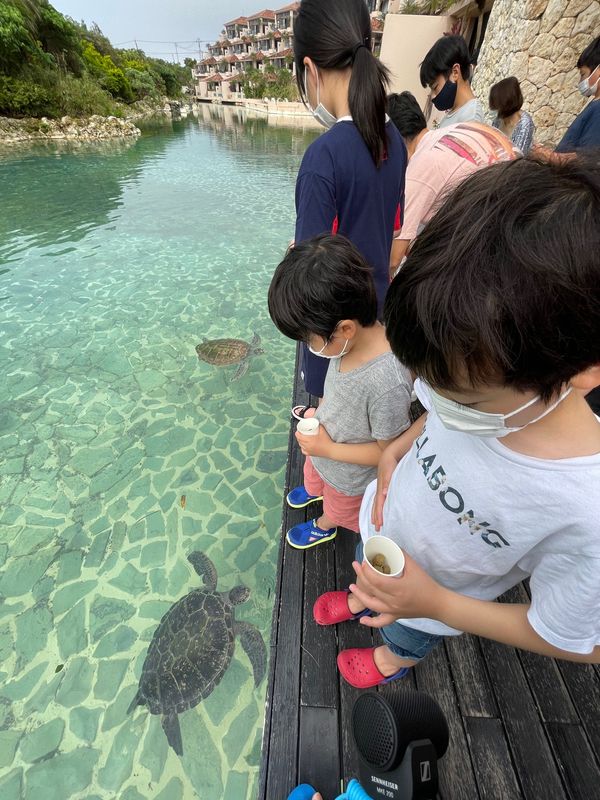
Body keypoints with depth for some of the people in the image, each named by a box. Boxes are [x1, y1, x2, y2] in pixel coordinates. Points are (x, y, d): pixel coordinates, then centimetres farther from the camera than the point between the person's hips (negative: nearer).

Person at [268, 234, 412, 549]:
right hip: (323, 443, 6)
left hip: (348, 475, -5)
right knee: (312, 470, 39)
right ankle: (314, 490, 74)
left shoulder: (387, 384, -44)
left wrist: (329, 449, -25)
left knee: (338, 508, 31)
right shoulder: (352, 335, -23)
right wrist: (319, 413, -8)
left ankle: (324, 526, 65)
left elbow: (390, 452, -29)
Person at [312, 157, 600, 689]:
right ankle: (360, 599, 75)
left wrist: (433, 603, -31)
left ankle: (395, 659, 73)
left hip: (433, 593, -2)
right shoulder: (487, 391, -28)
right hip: (381, 525, 3)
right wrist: (398, 447, -21)